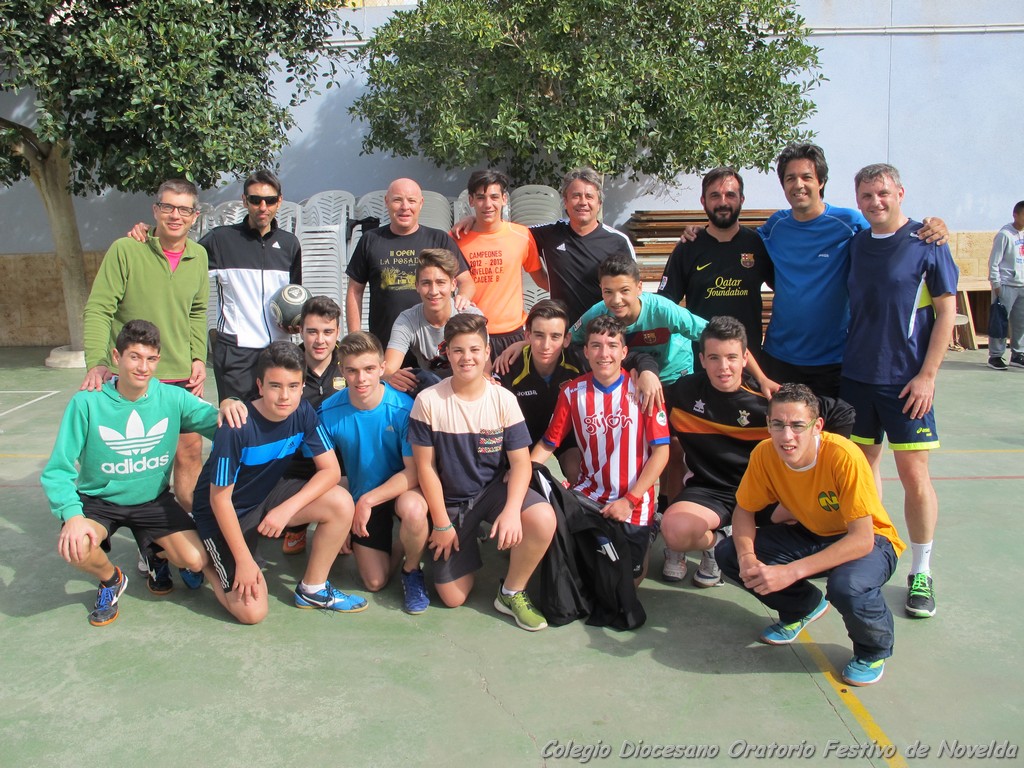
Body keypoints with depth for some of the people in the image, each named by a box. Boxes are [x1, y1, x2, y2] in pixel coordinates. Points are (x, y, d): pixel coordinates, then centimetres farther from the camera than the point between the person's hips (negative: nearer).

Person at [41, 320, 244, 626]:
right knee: (75, 546, -32)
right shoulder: (87, 403, -18)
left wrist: (227, 405, -42)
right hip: (99, 500, -1)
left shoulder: (172, 398, -12)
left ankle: (156, 554, 23)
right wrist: (72, 515, -33)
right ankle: (111, 580, 7)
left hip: (153, 500, 1)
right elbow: (57, 471, -17)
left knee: (195, 561, -16)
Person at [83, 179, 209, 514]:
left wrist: (198, 358, 5)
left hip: (181, 378, 4)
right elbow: (97, 310, -11)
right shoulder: (125, 250, -9)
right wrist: (97, 362, -23)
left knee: (190, 454, 8)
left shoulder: (198, 256, 6)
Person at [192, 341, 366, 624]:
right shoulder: (237, 427, -29)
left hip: (268, 495, 5)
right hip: (224, 513, -5)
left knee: (341, 503, -20)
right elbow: (220, 498, -21)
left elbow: (331, 470, -13)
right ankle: (206, 561, 17)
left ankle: (312, 589, 0)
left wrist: (288, 508, -26)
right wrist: (244, 560, -18)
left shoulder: (303, 413, -14)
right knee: (252, 612, -12)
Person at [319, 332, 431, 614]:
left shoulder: (403, 408, -23)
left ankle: (412, 570, -6)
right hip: (360, 499, 3)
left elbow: (414, 471, -20)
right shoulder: (329, 411, -17)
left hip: (402, 488, -2)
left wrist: (368, 500, -27)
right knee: (375, 582, 2)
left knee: (413, 509, -39)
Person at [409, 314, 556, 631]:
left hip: (493, 489, 0)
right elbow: (426, 466, -8)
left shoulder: (504, 399, -10)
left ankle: (511, 593, -4)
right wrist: (441, 523, -8)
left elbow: (521, 462, -11)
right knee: (453, 598, -3)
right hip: (449, 500, 0)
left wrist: (512, 510, -28)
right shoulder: (428, 401, -14)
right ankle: (467, 547, 31)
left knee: (543, 520, -31)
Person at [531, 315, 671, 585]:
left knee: (627, 578, 0)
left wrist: (630, 500, -15)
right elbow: (548, 443, 0)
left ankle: (642, 533, 30)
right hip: (588, 495, 2)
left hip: (634, 502, -2)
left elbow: (661, 451, -10)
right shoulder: (572, 392, -2)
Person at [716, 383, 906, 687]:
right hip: (811, 535, 5)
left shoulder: (844, 456, -32)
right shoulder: (764, 454, -17)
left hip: (869, 541, -5)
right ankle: (804, 606, 14)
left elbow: (862, 539, -32)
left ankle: (875, 650, -1)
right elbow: (744, 511, -4)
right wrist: (746, 556, -26)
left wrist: (792, 571, -40)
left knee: (847, 588, -39)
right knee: (727, 553, -13)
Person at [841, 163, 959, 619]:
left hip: (906, 380, -4)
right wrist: (842, 359, 11)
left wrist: (927, 375, -12)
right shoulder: (854, 244, 8)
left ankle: (921, 573, 13)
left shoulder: (926, 243, -5)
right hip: (855, 375, 5)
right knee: (863, 465, 11)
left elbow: (946, 311, -6)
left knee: (914, 474, -2)